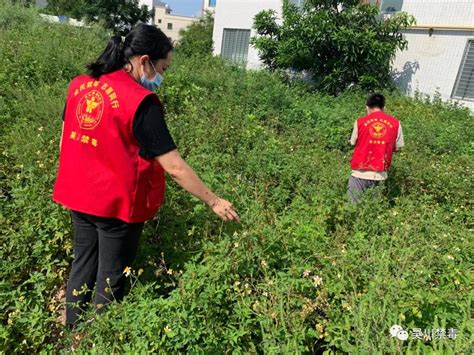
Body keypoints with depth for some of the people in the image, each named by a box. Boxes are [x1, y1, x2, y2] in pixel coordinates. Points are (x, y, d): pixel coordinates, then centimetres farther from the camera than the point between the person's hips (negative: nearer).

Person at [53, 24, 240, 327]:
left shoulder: (79, 85, 1)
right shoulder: (140, 101, -21)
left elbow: (66, 142, 11)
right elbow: (174, 167, -22)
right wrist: (213, 201, -13)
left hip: (77, 197, 7)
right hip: (117, 205, -7)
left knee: (83, 265, 23)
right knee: (111, 280, 13)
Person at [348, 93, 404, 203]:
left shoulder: (360, 122, -1)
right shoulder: (395, 123, 3)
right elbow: (397, 148, 8)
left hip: (360, 173, -1)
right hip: (380, 174, 2)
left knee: (354, 205, 6)